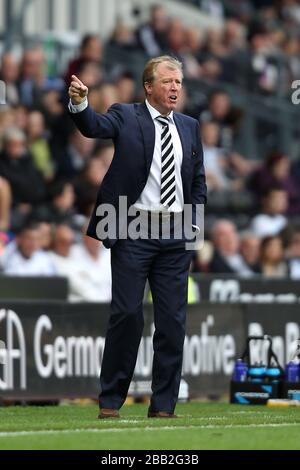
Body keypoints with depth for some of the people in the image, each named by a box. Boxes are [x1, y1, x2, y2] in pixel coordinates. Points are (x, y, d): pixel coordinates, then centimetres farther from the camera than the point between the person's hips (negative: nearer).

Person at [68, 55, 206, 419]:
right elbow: (95, 126, -19)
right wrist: (79, 103, -40)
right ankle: (111, 399, 4)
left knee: (173, 320, 3)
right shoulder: (126, 117, 1)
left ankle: (163, 404, 9)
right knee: (126, 314, -5)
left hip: (176, 235, 4)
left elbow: (198, 181, 19)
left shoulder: (189, 127, 13)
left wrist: (194, 223, 6)